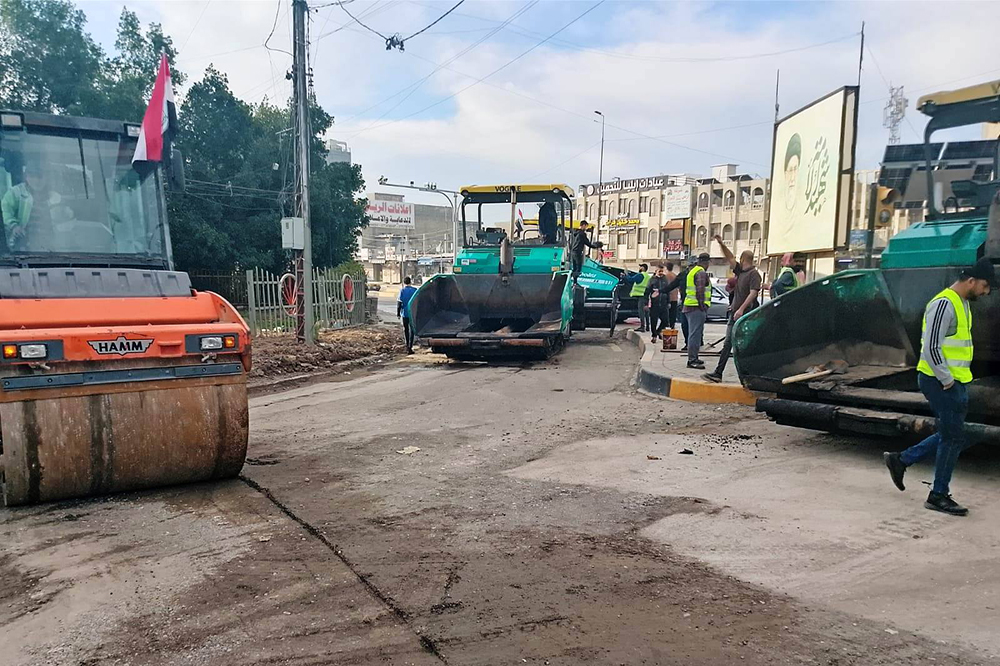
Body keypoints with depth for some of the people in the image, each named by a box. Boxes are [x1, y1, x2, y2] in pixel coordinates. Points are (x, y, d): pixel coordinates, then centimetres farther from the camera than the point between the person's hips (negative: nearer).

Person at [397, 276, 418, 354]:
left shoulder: (402, 291, -5)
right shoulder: (415, 290, -2)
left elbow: (399, 303, -5)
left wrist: (398, 313, 2)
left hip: (405, 313, 0)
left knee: (405, 329, 15)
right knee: (411, 330, 4)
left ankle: (407, 346, 22)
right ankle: (409, 347, -4)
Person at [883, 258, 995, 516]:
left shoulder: (962, 303, 15)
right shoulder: (944, 304, -18)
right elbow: (931, 347, -23)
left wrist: (954, 380, 16)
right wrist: (947, 381, -18)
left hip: (955, 381, 10)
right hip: (940, 382, -10)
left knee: (950, 436, 15)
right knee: (953, 438, -2)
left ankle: (900, 460, 24)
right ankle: (938, 495, 10)